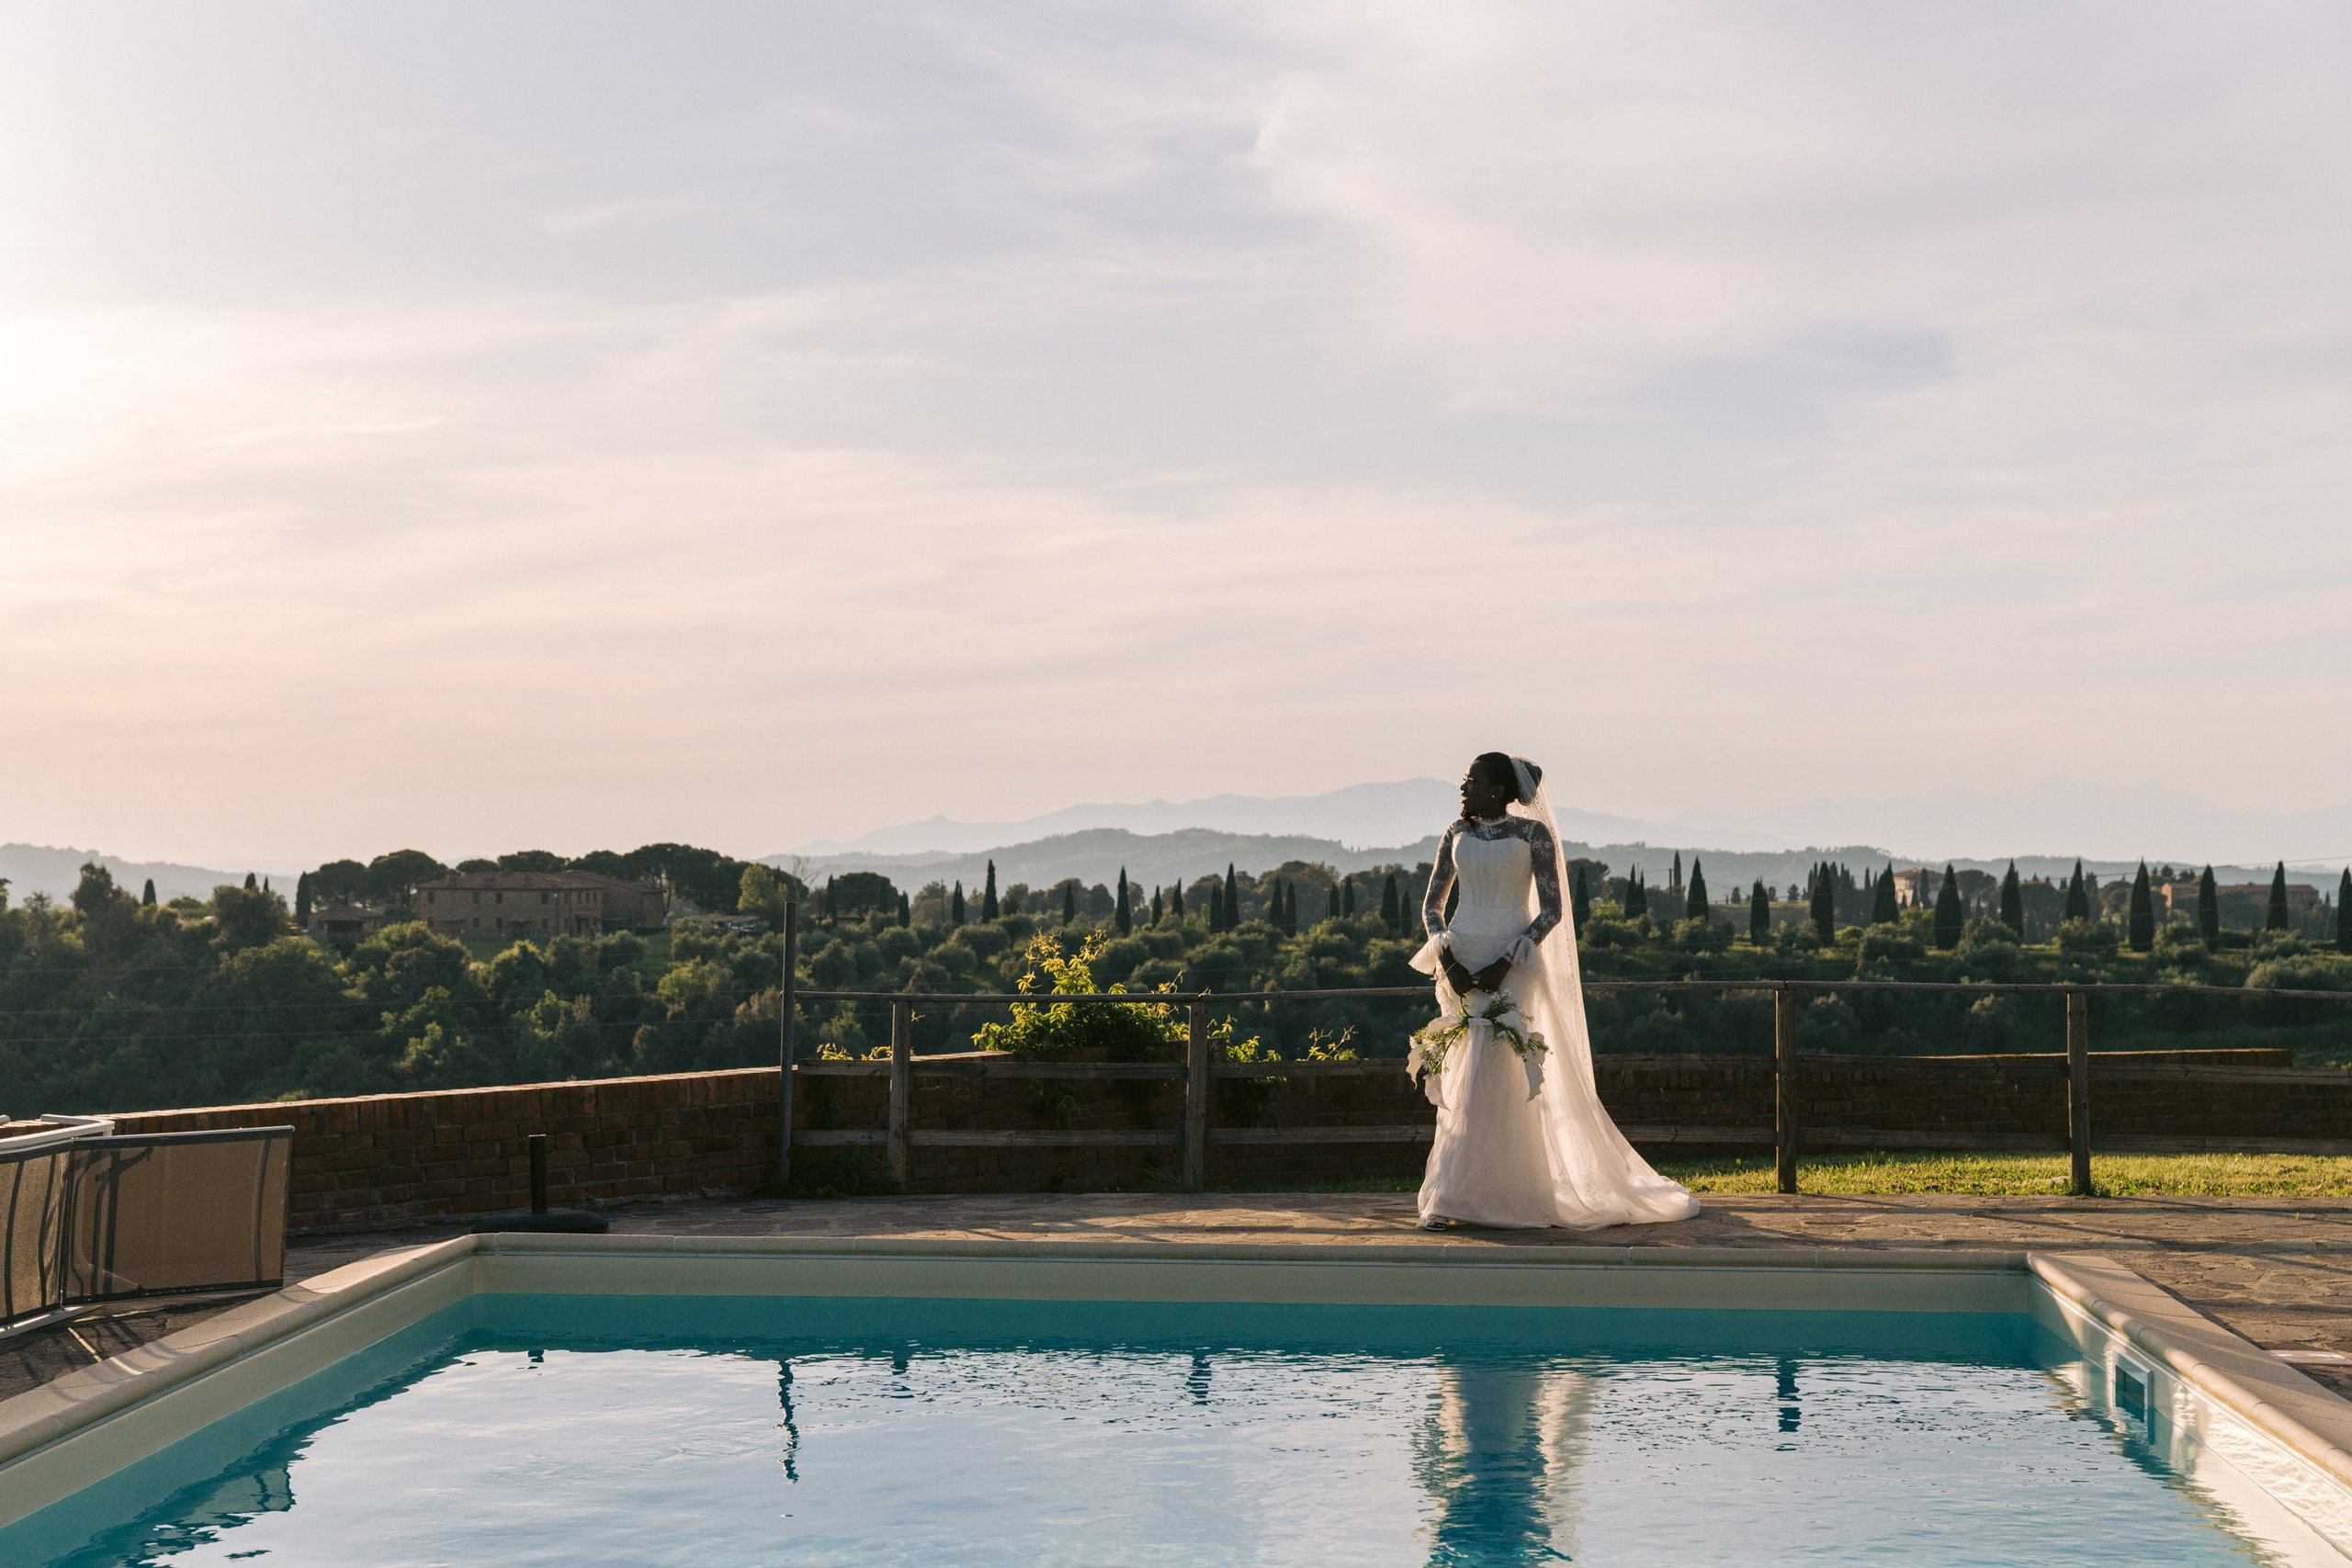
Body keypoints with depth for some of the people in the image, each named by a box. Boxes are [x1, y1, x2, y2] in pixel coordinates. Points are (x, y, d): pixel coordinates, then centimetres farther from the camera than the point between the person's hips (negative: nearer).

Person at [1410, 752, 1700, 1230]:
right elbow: (1432, 902, 12)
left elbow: (1550, 910, -7)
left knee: (1491, 1079, -10)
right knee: (1460, 1081, 3)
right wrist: (1445, 957, -5)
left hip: (1511, 965, -4)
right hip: (1460, 962, 5)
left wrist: (1505, 963, -16)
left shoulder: (1533, 832, -4)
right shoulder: (1457, 834, 10)